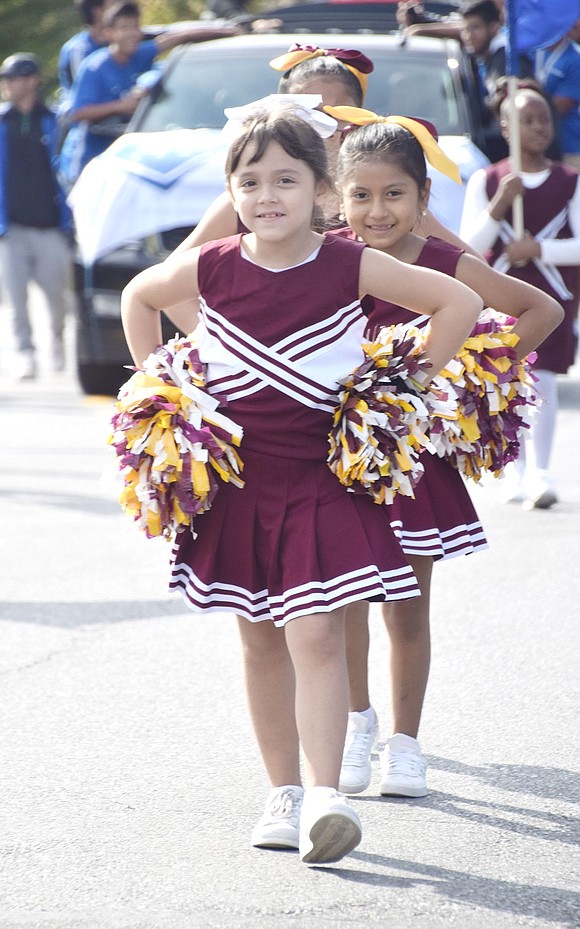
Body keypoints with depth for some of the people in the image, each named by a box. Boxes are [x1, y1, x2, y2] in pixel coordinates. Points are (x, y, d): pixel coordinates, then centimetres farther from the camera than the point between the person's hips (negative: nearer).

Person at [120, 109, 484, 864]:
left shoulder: (349, 267, -8)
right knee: (261, 642, 9)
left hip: (322, 481, -3)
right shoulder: (211, 269, -2)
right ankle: (283, 793, 20)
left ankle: (324, 797, -18)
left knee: (316, 634, -14)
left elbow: (460, 301, -2)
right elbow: (139, 297, 19)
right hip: (238, 481, 3)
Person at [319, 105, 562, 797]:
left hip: (415, 453, 0)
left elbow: (543, 310, 3)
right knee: (342, 598, 0)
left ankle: (403, 740, 21)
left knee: (409, 607, 8)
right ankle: (357, 722, 22)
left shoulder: (446, 267, -8)